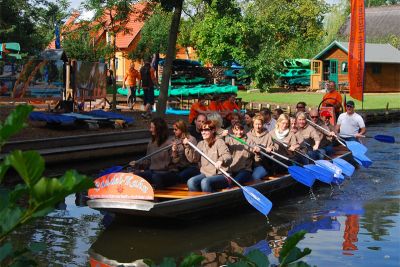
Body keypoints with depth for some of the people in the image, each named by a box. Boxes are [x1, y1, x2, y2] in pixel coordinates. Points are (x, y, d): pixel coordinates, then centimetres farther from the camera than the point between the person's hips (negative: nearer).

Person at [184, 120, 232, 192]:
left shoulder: (219, 142, -4)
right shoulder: (201, 144, 14)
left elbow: (228, 157, -18)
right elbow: (193, 159, 3)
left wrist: (221, 160, -41)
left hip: (220, 175, -5)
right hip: (205, 174, 5)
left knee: (205, 182, -34)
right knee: (191, 182, -23)